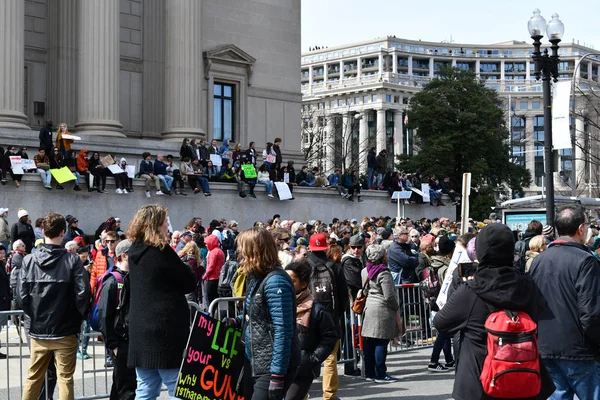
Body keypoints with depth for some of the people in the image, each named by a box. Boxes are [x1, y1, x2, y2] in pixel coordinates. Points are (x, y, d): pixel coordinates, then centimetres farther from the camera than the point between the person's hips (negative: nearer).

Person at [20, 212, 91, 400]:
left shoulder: (28, 260, -2)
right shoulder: (72, 260, -10)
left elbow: (22, 294, -3)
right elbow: (83, 292, -14)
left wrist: (34, 315, 12)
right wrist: (79, 316, 4)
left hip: (38, 329, 3)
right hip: (65, 331, -3)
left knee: (33, 378, 13)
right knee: (65, 379, 3)